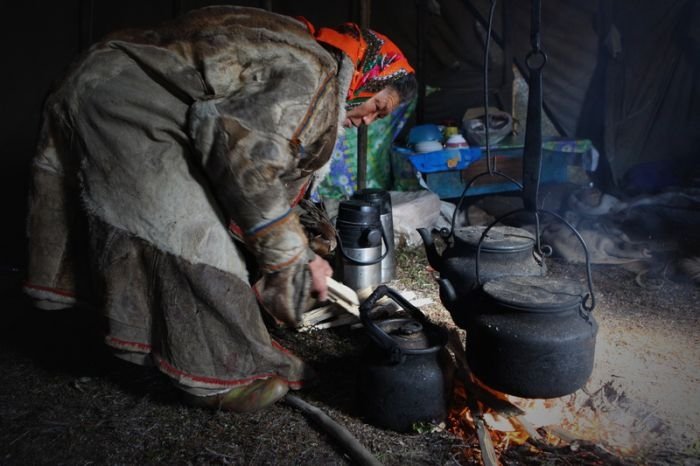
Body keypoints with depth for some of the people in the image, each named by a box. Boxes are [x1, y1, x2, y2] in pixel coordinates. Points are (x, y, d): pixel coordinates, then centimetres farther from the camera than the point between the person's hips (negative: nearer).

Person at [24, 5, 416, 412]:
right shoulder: (310, 76, -18)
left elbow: (274, 176, 17)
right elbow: (247, 161, -27)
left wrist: (303, 255, 15)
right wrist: (294, 257, -16)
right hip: (119, 100, -10)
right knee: (193, 234, -11)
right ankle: (216, 373, 2)